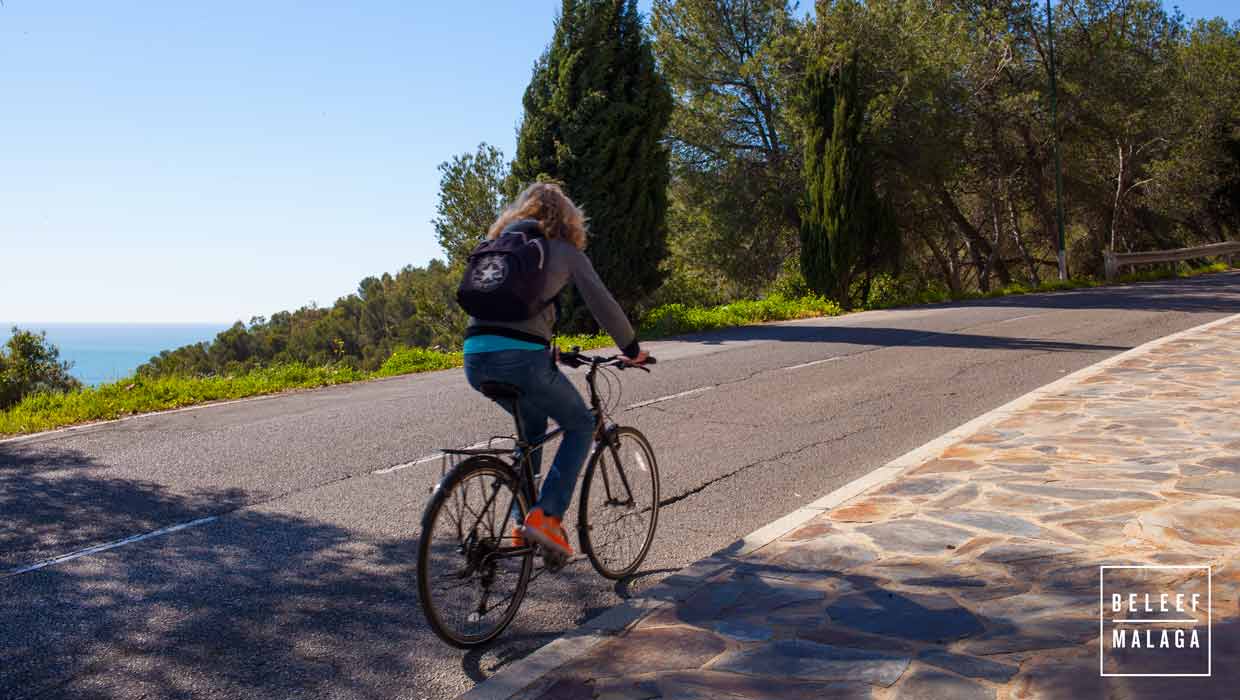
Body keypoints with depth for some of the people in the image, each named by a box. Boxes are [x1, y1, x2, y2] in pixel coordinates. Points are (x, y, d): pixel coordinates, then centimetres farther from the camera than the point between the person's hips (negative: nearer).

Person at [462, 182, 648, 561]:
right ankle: (546, 515, 2)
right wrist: (632, 350, 21)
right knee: (581, 425, 17)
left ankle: (523, 520, 28)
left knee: (533, 424, 31)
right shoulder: (565, 251, 9)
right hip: (522, 357, -6)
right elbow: (603, 305, 6)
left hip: (476, 358, 6)